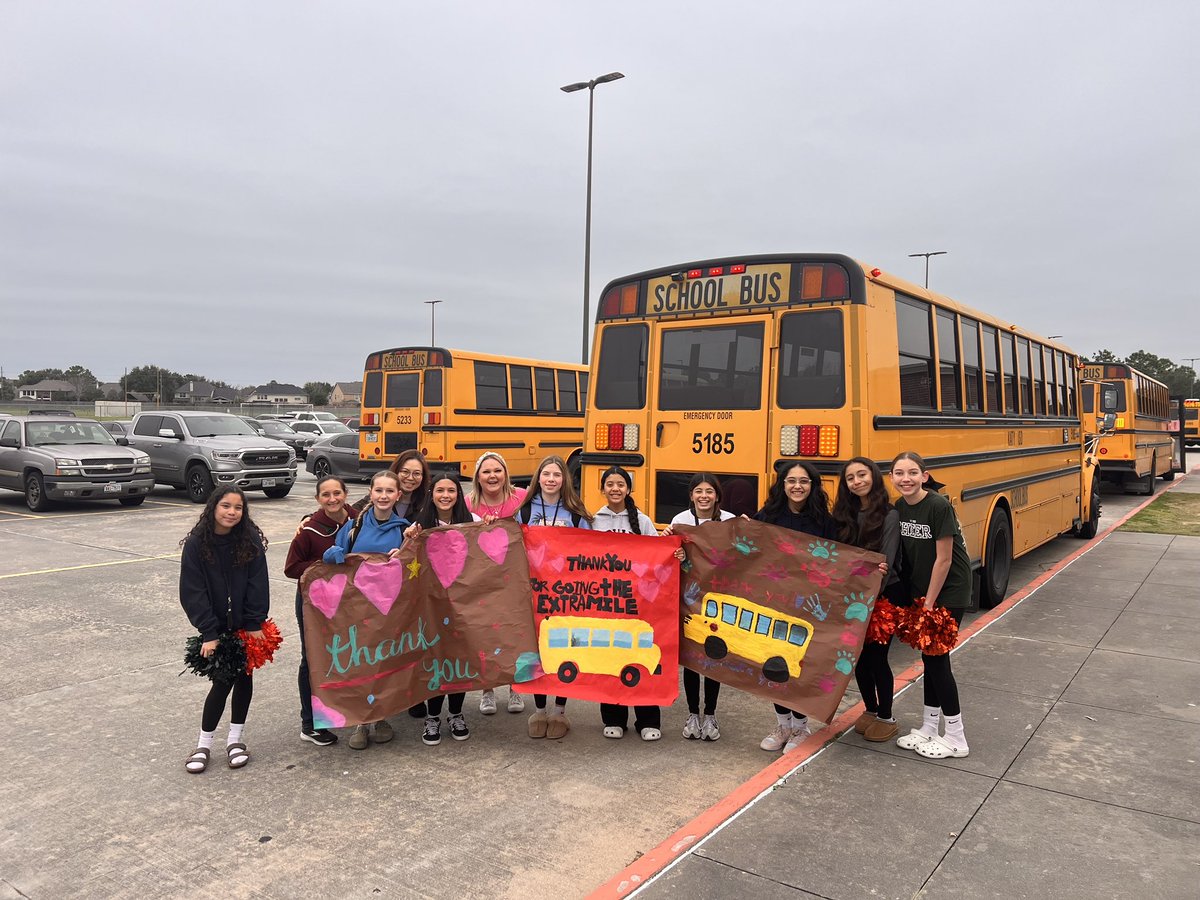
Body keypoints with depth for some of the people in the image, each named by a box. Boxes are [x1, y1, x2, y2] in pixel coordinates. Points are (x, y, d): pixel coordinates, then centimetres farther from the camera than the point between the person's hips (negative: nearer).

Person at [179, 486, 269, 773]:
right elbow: (193, 592, -10)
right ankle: (204, 744, 12)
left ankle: (235, 739, 24)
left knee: (244, 677, 9)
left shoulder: (251, 540, -8)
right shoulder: (196, 544, -11)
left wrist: (255, 624, -13)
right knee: (223, 681, -5)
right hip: (216, 627, -2)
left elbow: (258, 585, -8)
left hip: (246, 625, 2)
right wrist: (209, 633, -14)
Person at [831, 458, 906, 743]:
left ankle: (886, 718, 20)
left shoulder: (889, 515, -12)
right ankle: (870, 710, 30)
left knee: (876, 655, 1)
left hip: (885, 594, -5)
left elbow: (886, 561, -18)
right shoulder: (844, 514, 5)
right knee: (858, 655, 9)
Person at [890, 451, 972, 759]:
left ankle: (956, 738, 10)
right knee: (927, 656, 12)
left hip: (949, 590, -6)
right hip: (920, 589, 6)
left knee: (937, 656, -3)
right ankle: (929, 729, 24)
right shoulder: (899, 508, -1)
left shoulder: (939, 506, -21)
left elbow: (943, 559, -19)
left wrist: (929, 603, -15)